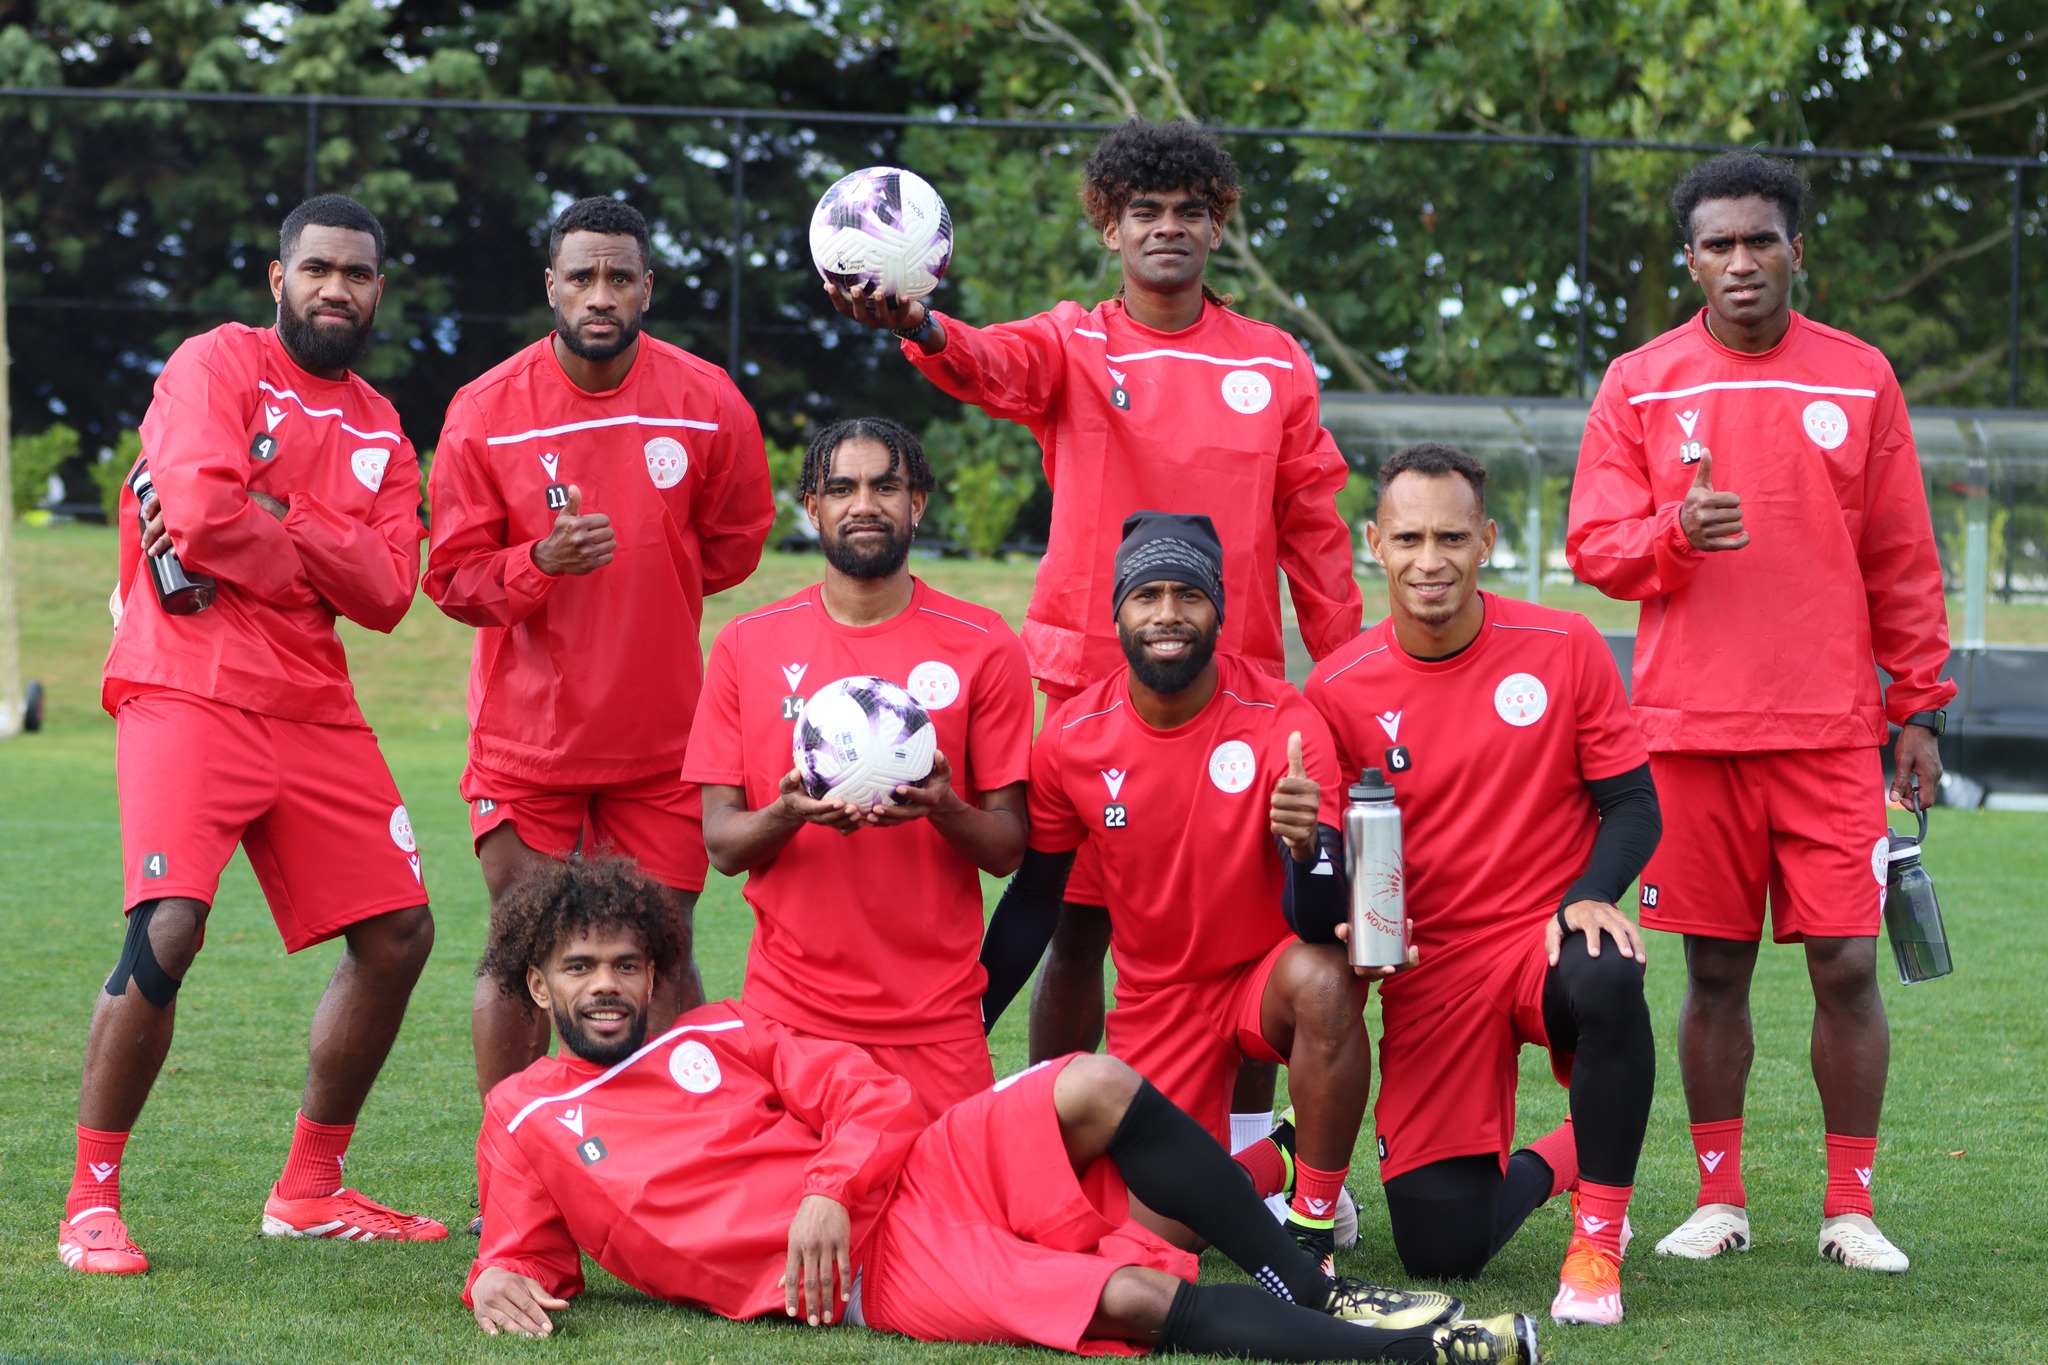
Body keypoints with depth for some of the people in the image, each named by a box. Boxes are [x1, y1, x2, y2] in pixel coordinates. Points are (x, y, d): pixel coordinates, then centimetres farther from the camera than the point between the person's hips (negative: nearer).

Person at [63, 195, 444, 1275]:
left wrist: (271, 518, -12)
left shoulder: (381, 432, 17)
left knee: (399, 933, 8)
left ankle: (309, 1190, 22)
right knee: (168, 930, -21)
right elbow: (199, 513, -20)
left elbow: (387, 593, 1)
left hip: (315, 712, 7)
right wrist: (318, 568, -5)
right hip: (190, 696, -7)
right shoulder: (217, 365, -2)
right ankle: (91, 1203, -9)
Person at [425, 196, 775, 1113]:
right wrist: (542, 564, -23)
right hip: (526, 737, -1)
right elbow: (454, 579, -5)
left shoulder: (708, 406, -3)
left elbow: (733, 545, 14)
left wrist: (634, 573, 9)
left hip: (663, 741, 1)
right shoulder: (486, 411, -7)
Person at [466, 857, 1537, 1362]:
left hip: (919, 1180, 4)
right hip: (865, 1279, -4)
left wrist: (829, 1192, -9)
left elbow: (876, 1101, 12)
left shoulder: (718, 1036, 19)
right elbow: (529, 1250, 14)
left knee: (1096, 1089, -24)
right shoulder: (523, 1117, 14)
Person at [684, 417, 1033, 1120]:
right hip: (786, 1009, 0)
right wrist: (788, 813, -18)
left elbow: (1008, 849, 2)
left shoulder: (983, 647, 2)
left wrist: (943, 808, -20)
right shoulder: (747, 646, 5)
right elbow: (720, 843, 4)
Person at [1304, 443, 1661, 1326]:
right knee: (1440, 1250, -9)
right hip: (1430, 968, 1)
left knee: (1607, 982, -40)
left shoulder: (1566, 649, -3)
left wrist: (1590, 898, -19)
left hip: (1546, 937, -1)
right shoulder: (1339, 690, -2)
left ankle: (1598, 1241, -18)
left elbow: (1633, 803, 0)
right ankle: (1550, 1163, 30)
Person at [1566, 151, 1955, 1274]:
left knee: (1846, 963, -4)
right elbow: (1592, 543, 3)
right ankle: (1718, 1198, 15)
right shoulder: (1640, 385, 5)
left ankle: (1850, 1207, 5)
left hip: (1831, 728, 0)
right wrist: (1675, 532, -18)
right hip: (1690, 727, 0)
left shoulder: (1860, 380, 6)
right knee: (1715, 966, 4)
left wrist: (1920, 706, 6)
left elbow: (1902, 561, 9)